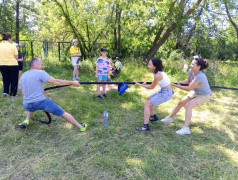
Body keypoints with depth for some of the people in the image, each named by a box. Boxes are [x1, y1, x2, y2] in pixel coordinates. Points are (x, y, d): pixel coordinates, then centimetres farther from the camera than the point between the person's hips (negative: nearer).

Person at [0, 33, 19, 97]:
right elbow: (16, 58, -7)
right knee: (13, 80, 9)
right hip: (13, 65, -4)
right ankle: (12, 94, 13)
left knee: (5, 79, 22)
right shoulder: (12, 46, -8)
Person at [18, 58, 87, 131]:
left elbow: (23, 92, 20)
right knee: (62, 113, 6)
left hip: (26, 106, 6)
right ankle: (81, 127, 10)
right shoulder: (40, 73, -8)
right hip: (41, 102, -6)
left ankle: (26, 121, 27)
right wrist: (72, 82, -9)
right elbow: (55, 82, -15)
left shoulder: (23, 76, 12)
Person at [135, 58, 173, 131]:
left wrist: (140, 85, -4)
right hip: (163, 90, 10)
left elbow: (152, 87, -12)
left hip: (166, 93, -10)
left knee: (147, 104, -12)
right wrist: (146, 83, 9)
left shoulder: (158, 75, -25)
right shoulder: (158, 71, 2)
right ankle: (153, 116, 39)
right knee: (149, 98, 25)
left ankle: (146, 126, -13)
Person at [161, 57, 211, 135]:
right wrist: (180, 82, -15)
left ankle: (186, 128, -26)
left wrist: (176, 85, -29)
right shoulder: (191, 71, -14)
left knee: (188, 105, -27)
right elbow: (188, 80, 6)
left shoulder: (200, 76, -37)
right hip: (195, 92, 8)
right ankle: (170, 118, 21)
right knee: (181, 103, 4)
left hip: (204, 95, -8)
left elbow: (189, 88, -33)